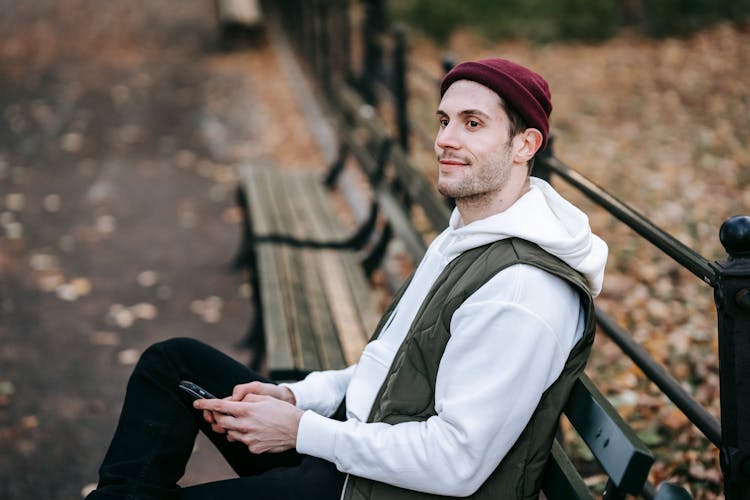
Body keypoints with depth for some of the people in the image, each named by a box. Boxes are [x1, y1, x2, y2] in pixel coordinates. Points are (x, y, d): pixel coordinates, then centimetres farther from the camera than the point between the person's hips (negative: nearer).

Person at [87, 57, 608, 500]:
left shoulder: (524, 290, -25)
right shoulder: (466, 236, 9)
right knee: (173, 359, 8)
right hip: (352, 442, 10)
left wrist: (302, 431, -18)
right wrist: (293, 397, 1)